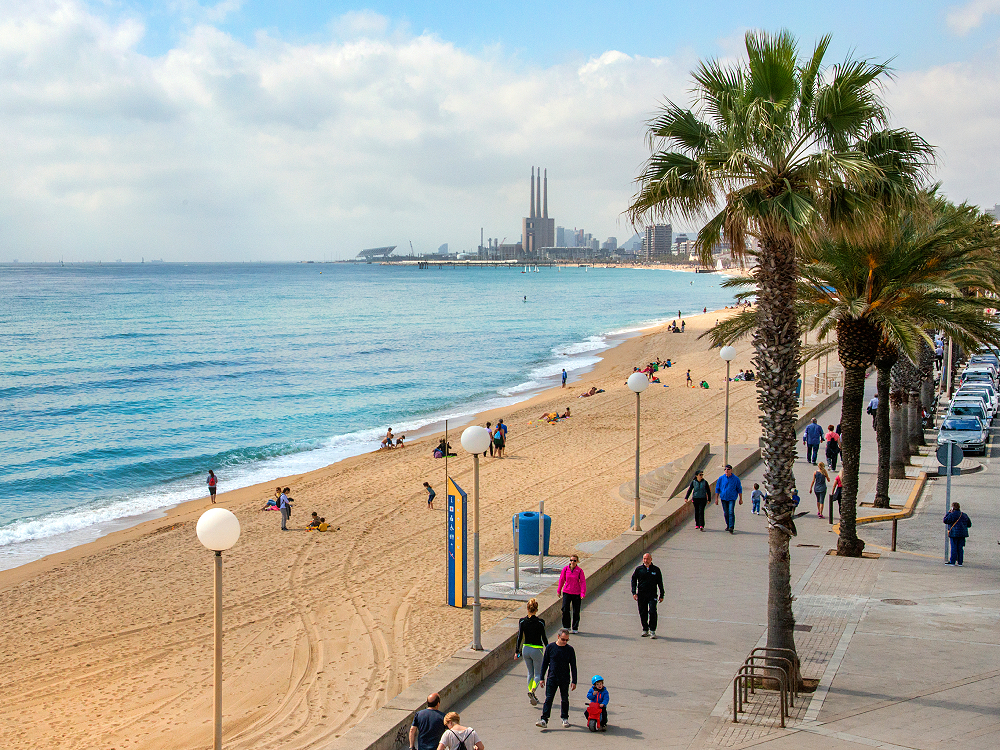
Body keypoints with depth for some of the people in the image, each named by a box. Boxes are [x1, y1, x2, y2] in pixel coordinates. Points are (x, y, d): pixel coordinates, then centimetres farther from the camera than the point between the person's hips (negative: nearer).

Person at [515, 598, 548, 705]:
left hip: (526, 649, 3)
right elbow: (544, 638, -8)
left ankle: (532, 696, 20)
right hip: (537, 649, -3)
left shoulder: (522, 621, -6)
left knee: (530, 673, 19)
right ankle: (532, 691, -18)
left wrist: (517, 651, 4)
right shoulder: (540, 622, -14)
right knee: (538, 674, 8)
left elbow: (519, 637, -3)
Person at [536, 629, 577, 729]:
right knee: (548, 699, -7)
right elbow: (544, 663, 5)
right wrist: (542, 678, 4)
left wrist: (574, 681, -1)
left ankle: (565, 718, 27)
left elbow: (573, 666, 2)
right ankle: (544, 720, -11)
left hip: (564, 679, 0)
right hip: (551, 678, 0)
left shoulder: (569, 649, -2)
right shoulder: (550, 647, -2)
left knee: (564, 699, 10)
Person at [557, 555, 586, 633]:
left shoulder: (580, 570, -7)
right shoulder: (565, 569, -2)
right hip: (566, 592, 1)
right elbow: (561, 580, 8)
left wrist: (583, 593, -13)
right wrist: (558, 590, 12)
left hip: (576, 593, -1)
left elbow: (583, 582, -5)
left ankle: (575, 628, 19)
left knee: (576, 612, 5)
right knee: (565, 610, -5)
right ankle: (566, 627, 11)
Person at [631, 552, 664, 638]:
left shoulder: (656, 570, 6)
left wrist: (661, 595, 9)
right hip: (641, 594, 2)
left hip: (652, 595, -1)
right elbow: (633, 580, 9)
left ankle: (652, 631, -6)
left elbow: (660, 583, 12)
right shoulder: (639, 569, 5)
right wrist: (634, 592, -3)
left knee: (652, 612, -14)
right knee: (643, 613, 5)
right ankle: (645, 630, 20)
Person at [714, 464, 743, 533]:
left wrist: (740, 499, 5)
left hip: (732, 498, -3)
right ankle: (728, 525, 26)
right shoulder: (721, 478, 3)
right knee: (726, 513, 8)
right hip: (723, 498, 3)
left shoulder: (736, 479, 0)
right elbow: (717, 489, 9)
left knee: (731, 512, -15)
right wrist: (716, 499, 5)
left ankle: (731, 527, -17)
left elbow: (739, 489, 6)